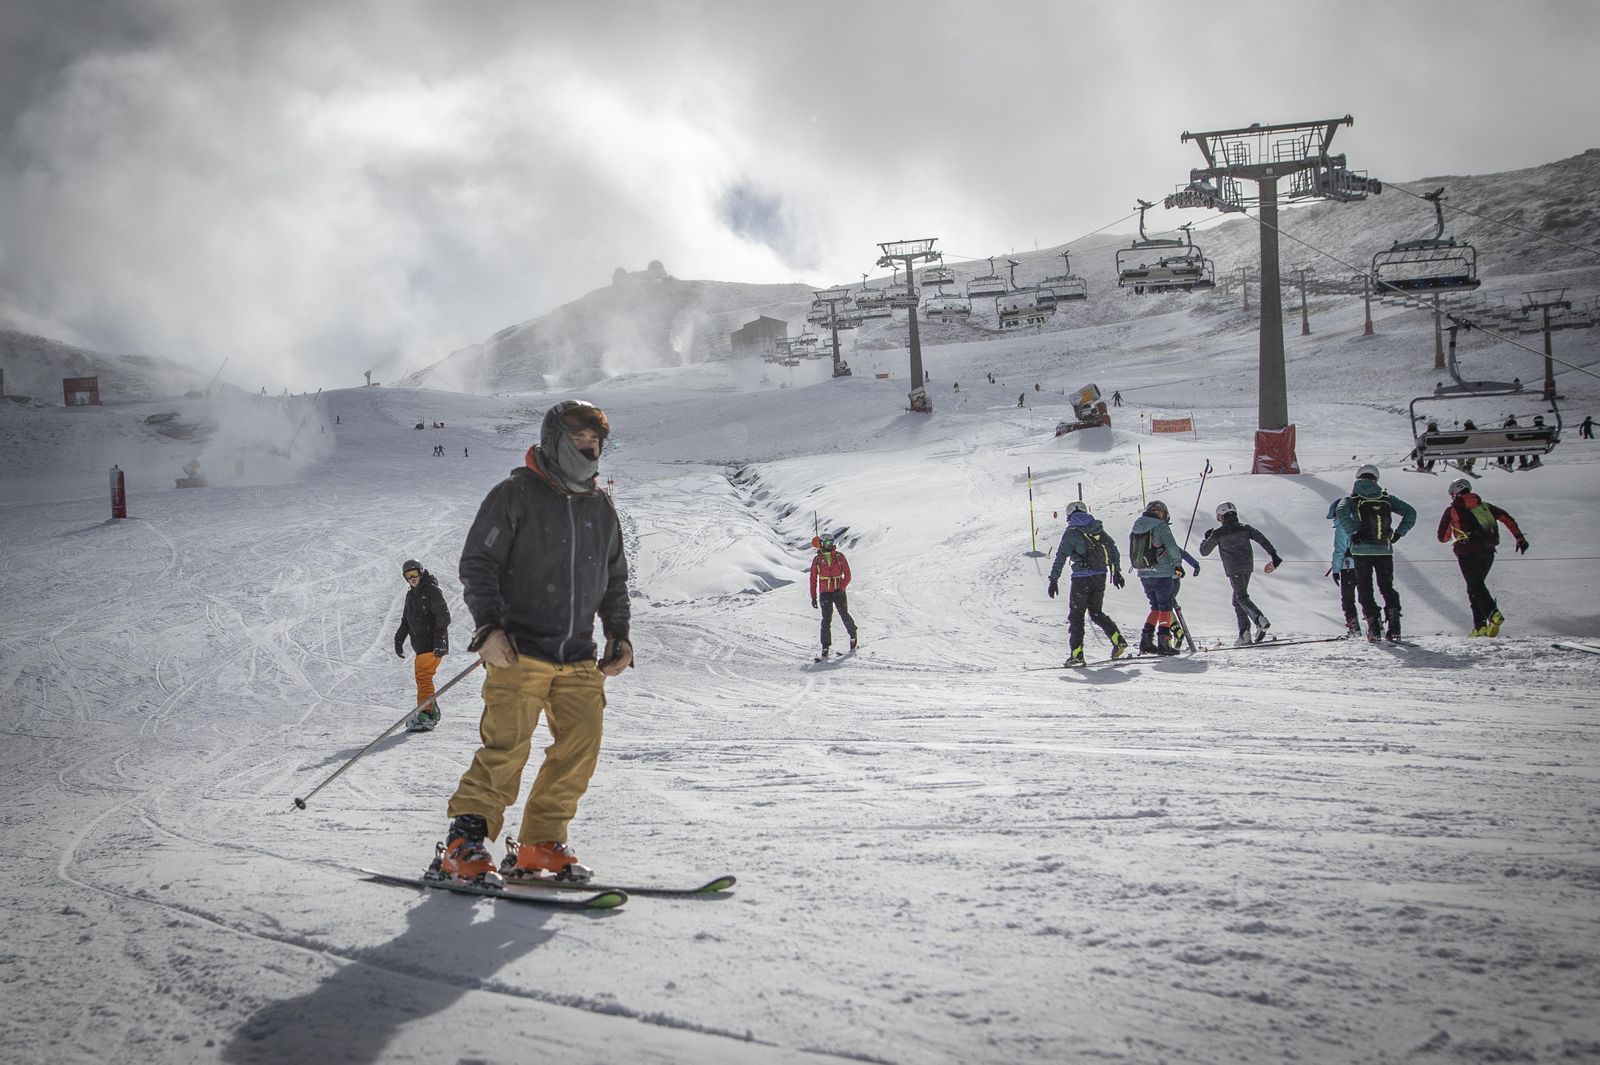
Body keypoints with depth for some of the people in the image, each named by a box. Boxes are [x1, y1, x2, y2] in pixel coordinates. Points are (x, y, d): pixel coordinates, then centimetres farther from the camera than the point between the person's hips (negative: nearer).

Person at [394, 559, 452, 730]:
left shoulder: (432, 591, -9)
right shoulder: (411, 594, 18)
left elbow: (444, 617, -16)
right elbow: (406, 620, 27)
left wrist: (439, 641, -23)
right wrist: (399, 639, 21)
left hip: (433, 645, -9)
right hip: (420, 644, 9)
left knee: (423, 676, -15)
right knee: (422, 676, 12)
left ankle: (425, 715, -16)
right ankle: (433, 713, 21)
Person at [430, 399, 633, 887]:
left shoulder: (601, 509, 16)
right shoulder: (515, 495, -2)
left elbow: (614, 581, 25)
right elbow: (477, 564, -4)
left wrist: (619, 635, 13)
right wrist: (489, 626, -15)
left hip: (578, 659, 6)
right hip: (519, 651, -6)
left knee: (581, 746, -3)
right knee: (507, 748, -13)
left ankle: (539, 846, 9)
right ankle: (462, 847, -2)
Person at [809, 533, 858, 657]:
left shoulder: (840, 556, -1)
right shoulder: (817, 560, 1)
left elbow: (847, 575, -2)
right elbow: (813, 579, 6)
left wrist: (841, 588, -16)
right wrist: (813, 597, 2)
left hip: (839, 592, 0)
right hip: (825, 593, 0)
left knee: (845, 616, 7)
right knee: (826, 620, -10)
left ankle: (853, 635, 34)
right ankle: (826, 647, -7)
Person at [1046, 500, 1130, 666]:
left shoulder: (1071, 533, -8)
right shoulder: (1098, 529, 9)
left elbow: (1061, 557, -12)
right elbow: (1113, 550, 13)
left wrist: (1053, 580, -9)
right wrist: (1116, 571, 21)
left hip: (1081, 579, -5)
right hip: (1100, 577, 5)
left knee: (1076, 615, 3)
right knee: (1096, 612, 19)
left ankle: (1076, 653, -2)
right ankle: (1118, 640, 3)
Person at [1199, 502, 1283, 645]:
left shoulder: (1218, 533, 1)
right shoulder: (1245, 528, 11)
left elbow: (1204, 551, 9)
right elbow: (1262, 539, 0)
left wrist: (1206, 537, 27)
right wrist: (1274, 556, 0)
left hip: (1233, 569, -5)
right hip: (1248, 567, 5)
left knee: (1242, 598, -9)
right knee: (1237, 599, 13)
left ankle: (1261, 621, -33)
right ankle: (1244, 634, 5)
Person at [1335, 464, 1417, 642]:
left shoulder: (1352, 499, 2)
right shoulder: (1387, 498, 9)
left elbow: (1341, 514, -19)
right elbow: (1410, 512, 4)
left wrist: (1353, 533, -12)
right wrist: (1397, 534, 5)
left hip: (1361, 550, -2)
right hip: (1385, 550, 2)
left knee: (1365, 588, 6)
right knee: (1387, 586, 13)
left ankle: (1373, 627, -3)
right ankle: (1393, 624, -2)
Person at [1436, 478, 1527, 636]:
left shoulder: (1452, 510, 8)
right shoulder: (1484, 505, 18)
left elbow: (1442, 537, 11)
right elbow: (1506, 518, 7)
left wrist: (1452, 533, 33)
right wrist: (1519, 537, 6)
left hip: (1468, 553, -5)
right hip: (1488, 551, 5)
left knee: (1475, 587, -4)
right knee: (1478, 585, 16)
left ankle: (1493, 614, -27)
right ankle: (1480, 625, 9)